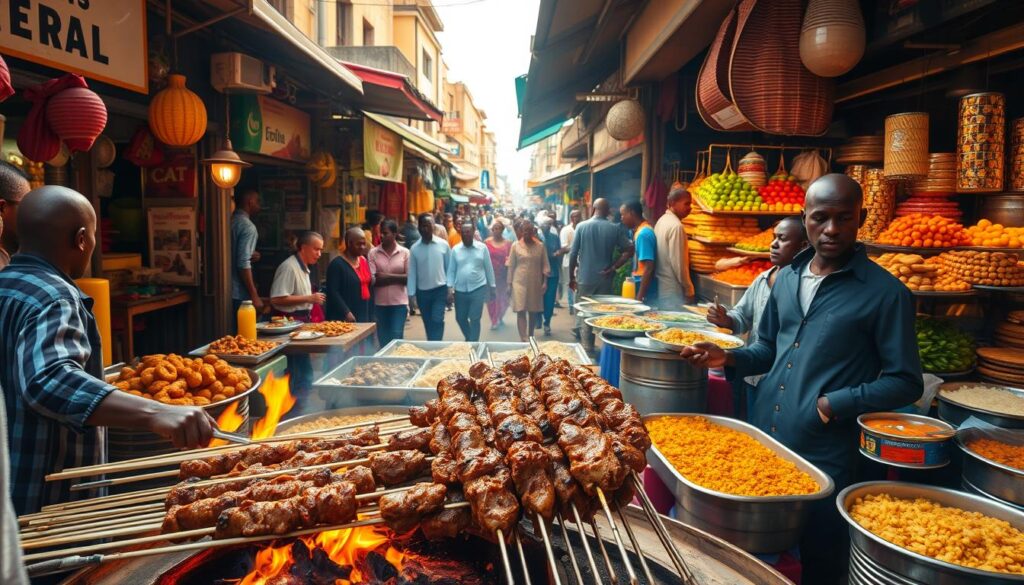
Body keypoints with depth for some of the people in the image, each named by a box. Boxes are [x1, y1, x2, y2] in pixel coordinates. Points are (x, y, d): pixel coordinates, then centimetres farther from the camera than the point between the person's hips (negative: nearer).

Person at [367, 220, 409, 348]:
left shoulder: (404, 252, 1)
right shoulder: (373, 253, 0)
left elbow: (409, 278, -5)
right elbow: (372, 280, -8)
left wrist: (387, 276, -10)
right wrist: (396, 278, -9)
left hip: (399, 303, -1)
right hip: (379, 303, 1)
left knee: (396, 337, -5)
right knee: (383, 339, 9)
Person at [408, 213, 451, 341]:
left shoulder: (443, 244, -5)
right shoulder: (414, 248, -2)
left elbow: (449, 267, 0)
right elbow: (412, 272, -1)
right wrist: (411, 294, -4)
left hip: (440, 289, -2)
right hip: (422, 291, 2)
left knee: (437, 320, -10)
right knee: (428, 323, 12)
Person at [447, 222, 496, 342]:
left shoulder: (482, 248, 0)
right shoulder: (455, 249, 2)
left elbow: (489, 268, 5)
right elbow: (451, 270, 3)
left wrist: (492, 287, 6)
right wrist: (450, 289, -3)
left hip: (478, 289, -2)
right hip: (460, 290, 2)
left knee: (475, 319, -3)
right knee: (460, 318, 12)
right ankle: (469, 338, 38)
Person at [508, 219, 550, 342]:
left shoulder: (540, 246, 3)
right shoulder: (515, 246, 1)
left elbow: (545, 265, 4)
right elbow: (511, 266, 3)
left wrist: (545, 281, -4)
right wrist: (509, 284, 1)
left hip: (535, 283, 2)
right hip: (520, 282, -2)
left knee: (534, 311, 10)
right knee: (521, 311, -9)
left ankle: (530, 336, 27)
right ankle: (524, 339, -13)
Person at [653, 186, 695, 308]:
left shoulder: (662, 220, 10)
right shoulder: (676, 226, -18)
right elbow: (678, 263, -20)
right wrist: (689, 290, -12)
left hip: (661, 287, 9)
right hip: (673, 291, -9)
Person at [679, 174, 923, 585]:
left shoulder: (885, 293, -10)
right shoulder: (786, 278, 8)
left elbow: (904, 382, -8)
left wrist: (832, 405, -18)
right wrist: (728, 358, -1)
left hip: (823, 456, -5)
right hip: (762, 438, 6)